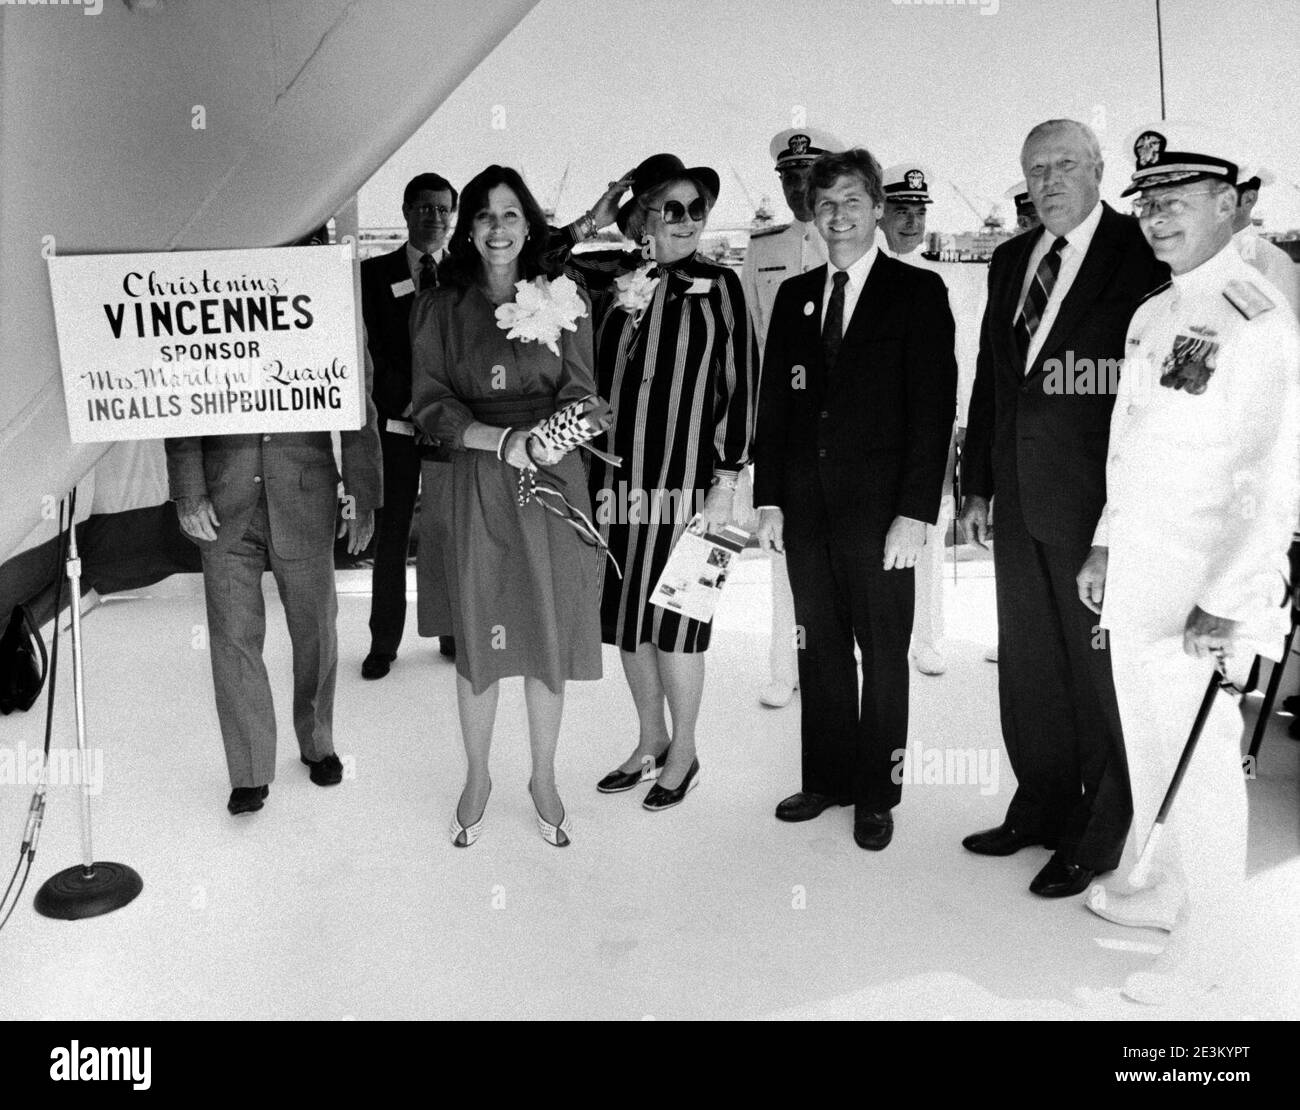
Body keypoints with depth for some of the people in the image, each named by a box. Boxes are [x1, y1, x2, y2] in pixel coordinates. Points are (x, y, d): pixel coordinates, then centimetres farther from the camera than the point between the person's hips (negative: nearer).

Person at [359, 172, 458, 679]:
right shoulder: (376, 273, 7)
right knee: (391, 533, 3)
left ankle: (454, 633, 19)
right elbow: (378, 349, 0)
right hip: (398, 419, 0)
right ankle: (383, 642, 13)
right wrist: (415, 401, -13)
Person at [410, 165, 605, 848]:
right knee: (478, 635, 7)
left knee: (550, 633, 7)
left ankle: (544, 779, 26)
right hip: (477, 484, 0)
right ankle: (477, 778, 27)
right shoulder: (439, 308, 5)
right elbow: (430, 405, -2)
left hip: (554, 479, 0)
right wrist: (503, 440, -18)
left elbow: (579, 393, 0)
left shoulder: (562, 299, 5)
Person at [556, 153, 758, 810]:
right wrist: (586, 223, -2)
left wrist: (725, 484, -5)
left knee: (673, 620, 3)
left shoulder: (718, 286, 1)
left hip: (685, 481, -3)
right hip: (615, 479, 4)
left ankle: (682, 753, 22)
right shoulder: (610, 278, 7)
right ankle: (650, 742, 31)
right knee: (627, 618, 12)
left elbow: (739, 388, -1)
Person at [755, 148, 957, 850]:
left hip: (879, 505, -4)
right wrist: (768, 497, 5)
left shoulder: (918, 292, 0)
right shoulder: (794, 296, 13)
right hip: (805, 503, 4)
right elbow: (774, 401, 13)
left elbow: (933, 406, -6)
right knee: (820, 647, 11)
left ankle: (876, 793, 18)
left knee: (884, 653, 5)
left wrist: (916, 511, -13)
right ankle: (827, 779, 24)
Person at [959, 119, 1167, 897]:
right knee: (1028, 665, 15)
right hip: (1021, 500, 7)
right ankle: (1042, 810, 32)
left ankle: (1100, 838, 20)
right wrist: (979, 483, 12)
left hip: (1098, 504, -6)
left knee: (1099, 668, 4)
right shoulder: (1010, 261, 13)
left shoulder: (1142, 254, -7)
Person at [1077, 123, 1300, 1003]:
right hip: (1135, 579, 8)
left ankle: (1200, 949, 20)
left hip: (1203, 592, -8)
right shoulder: (1152, 316, 12)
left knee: (1200, 765, 3)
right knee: (1148, 746, 19)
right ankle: (1157, 888, 38)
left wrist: (1228, 601, -21)